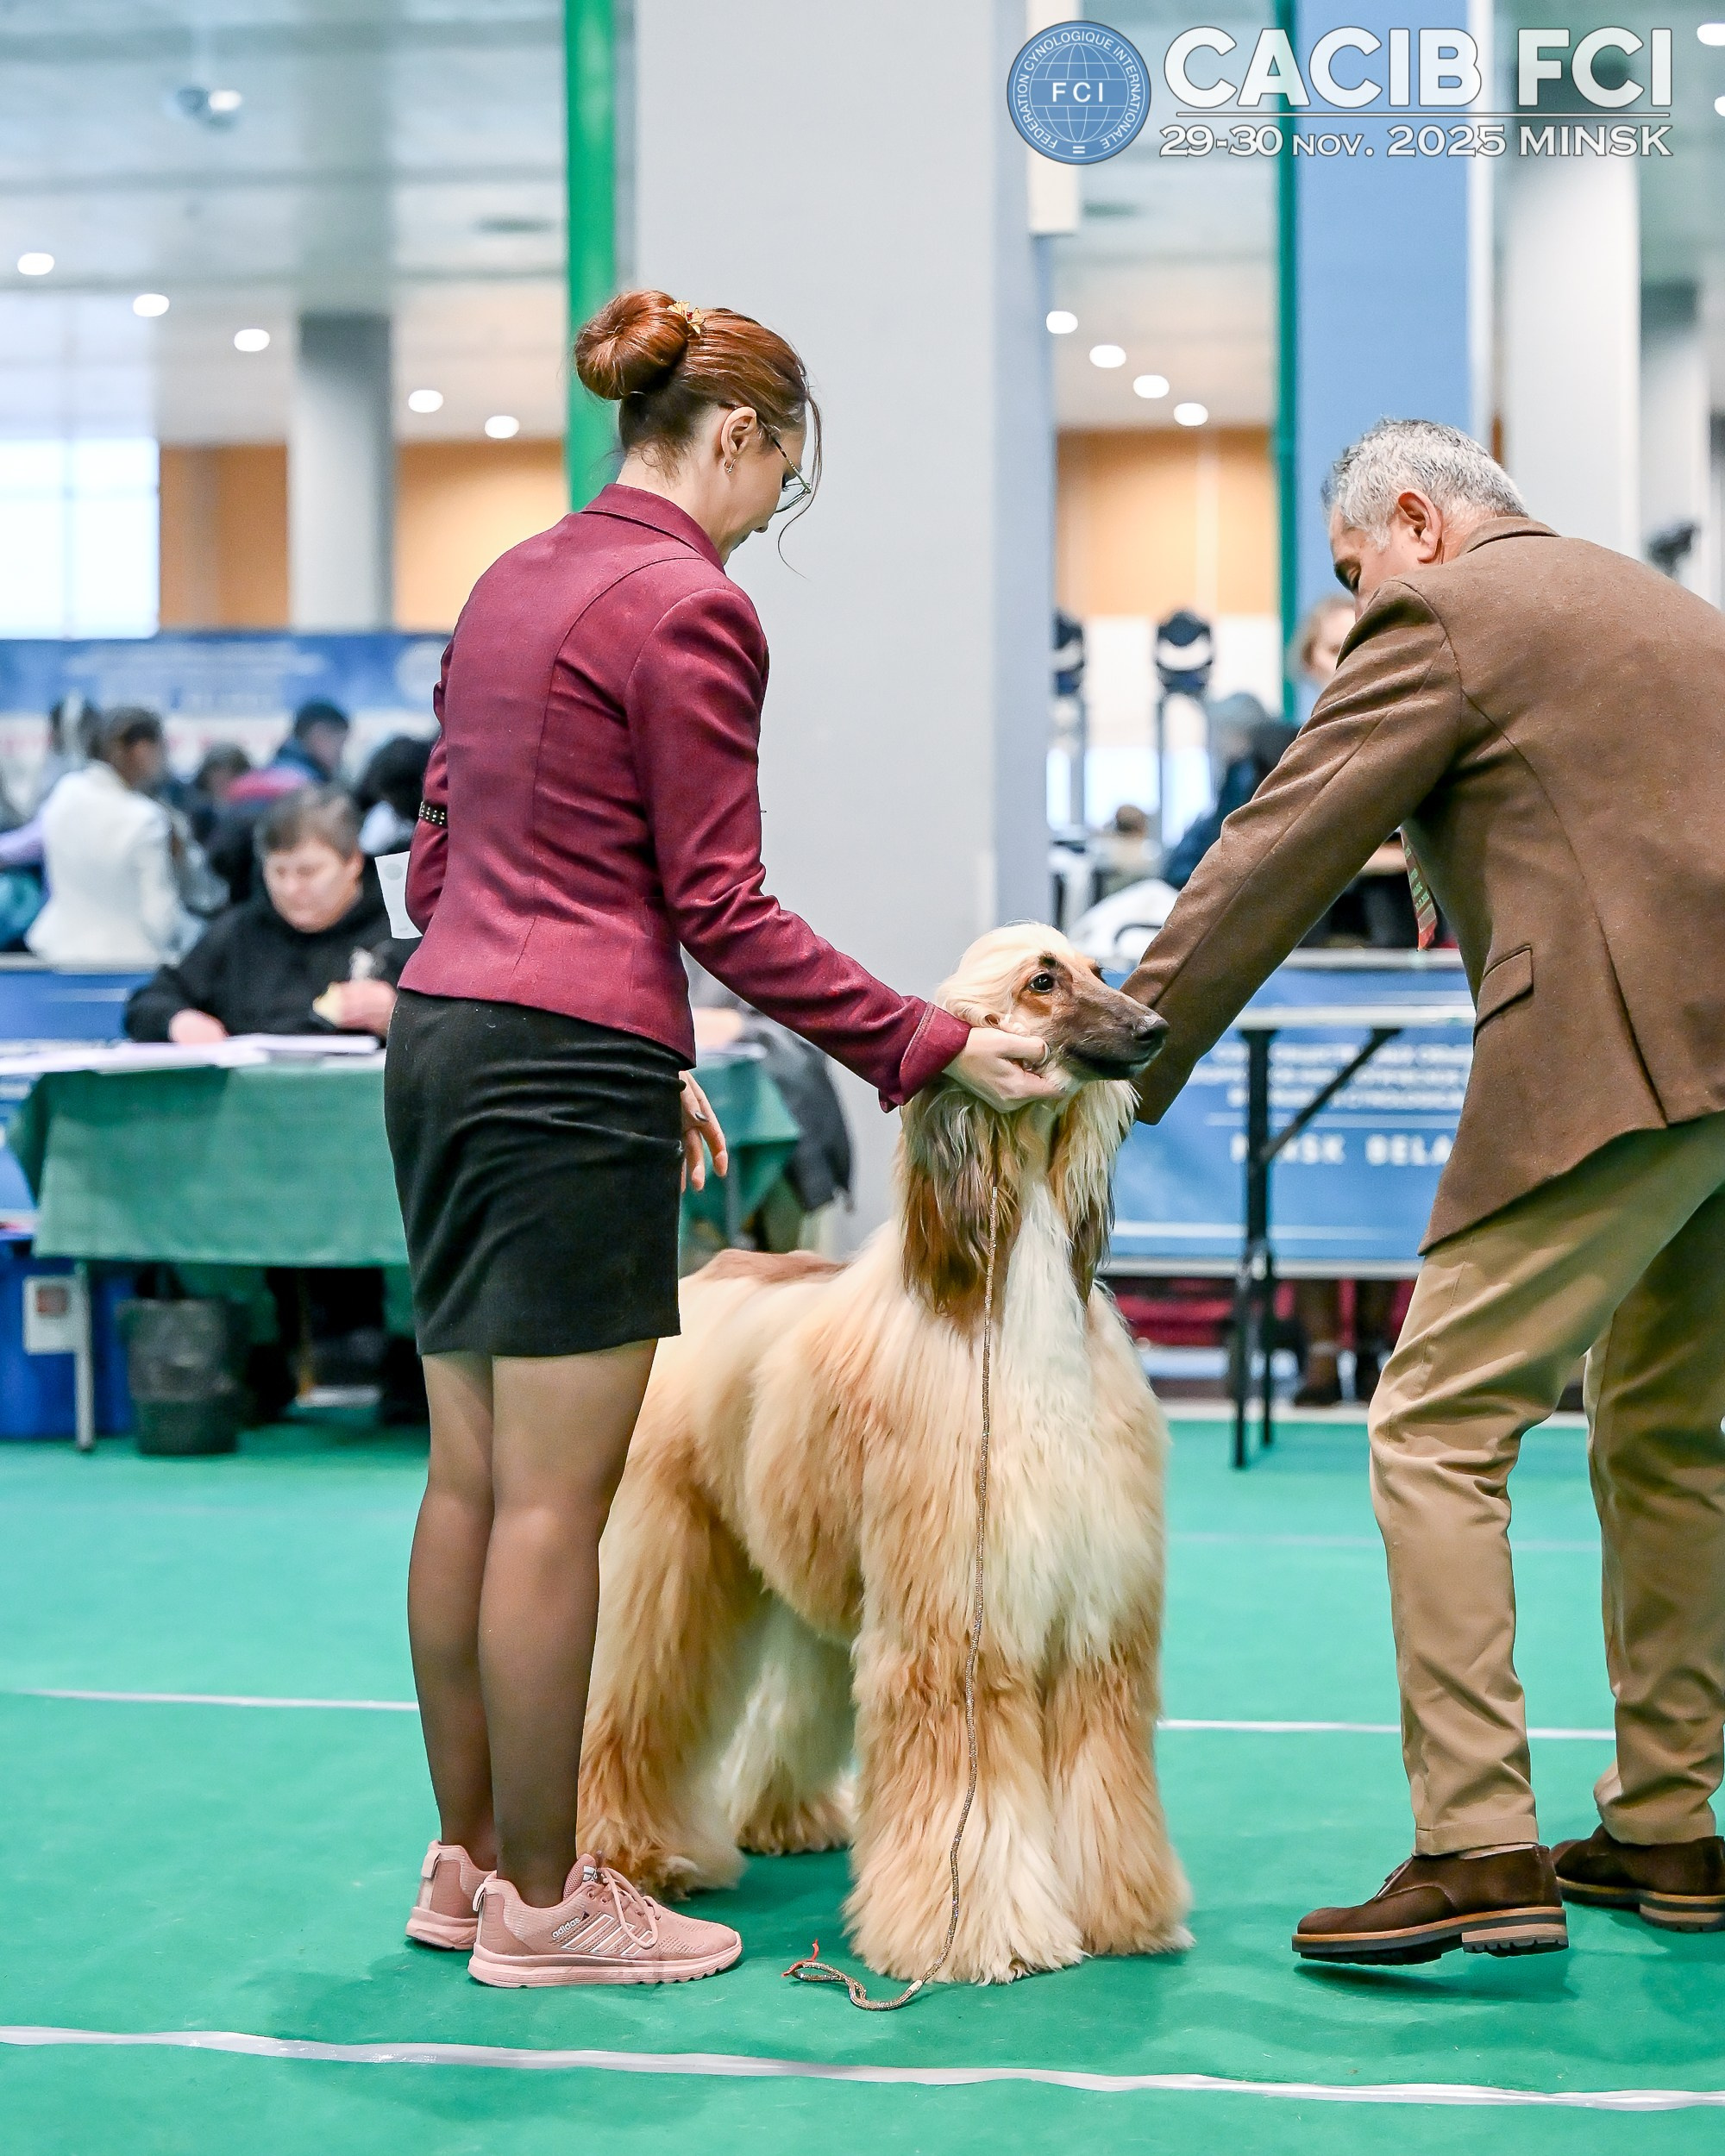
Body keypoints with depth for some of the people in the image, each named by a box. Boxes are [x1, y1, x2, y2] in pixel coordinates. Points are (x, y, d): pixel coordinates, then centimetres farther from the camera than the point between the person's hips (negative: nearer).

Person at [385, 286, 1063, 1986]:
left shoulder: (512, 583, 15)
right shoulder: (691, 607, -11)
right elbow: (719, 908, -13)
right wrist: (934, 1047, -9)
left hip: (442, 1037, 9)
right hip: (569, 1077, -9)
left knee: (472, 1478, 13)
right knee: (555, 1501, -2)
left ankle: (467, 1862, 22)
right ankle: (542, 1904, 6)